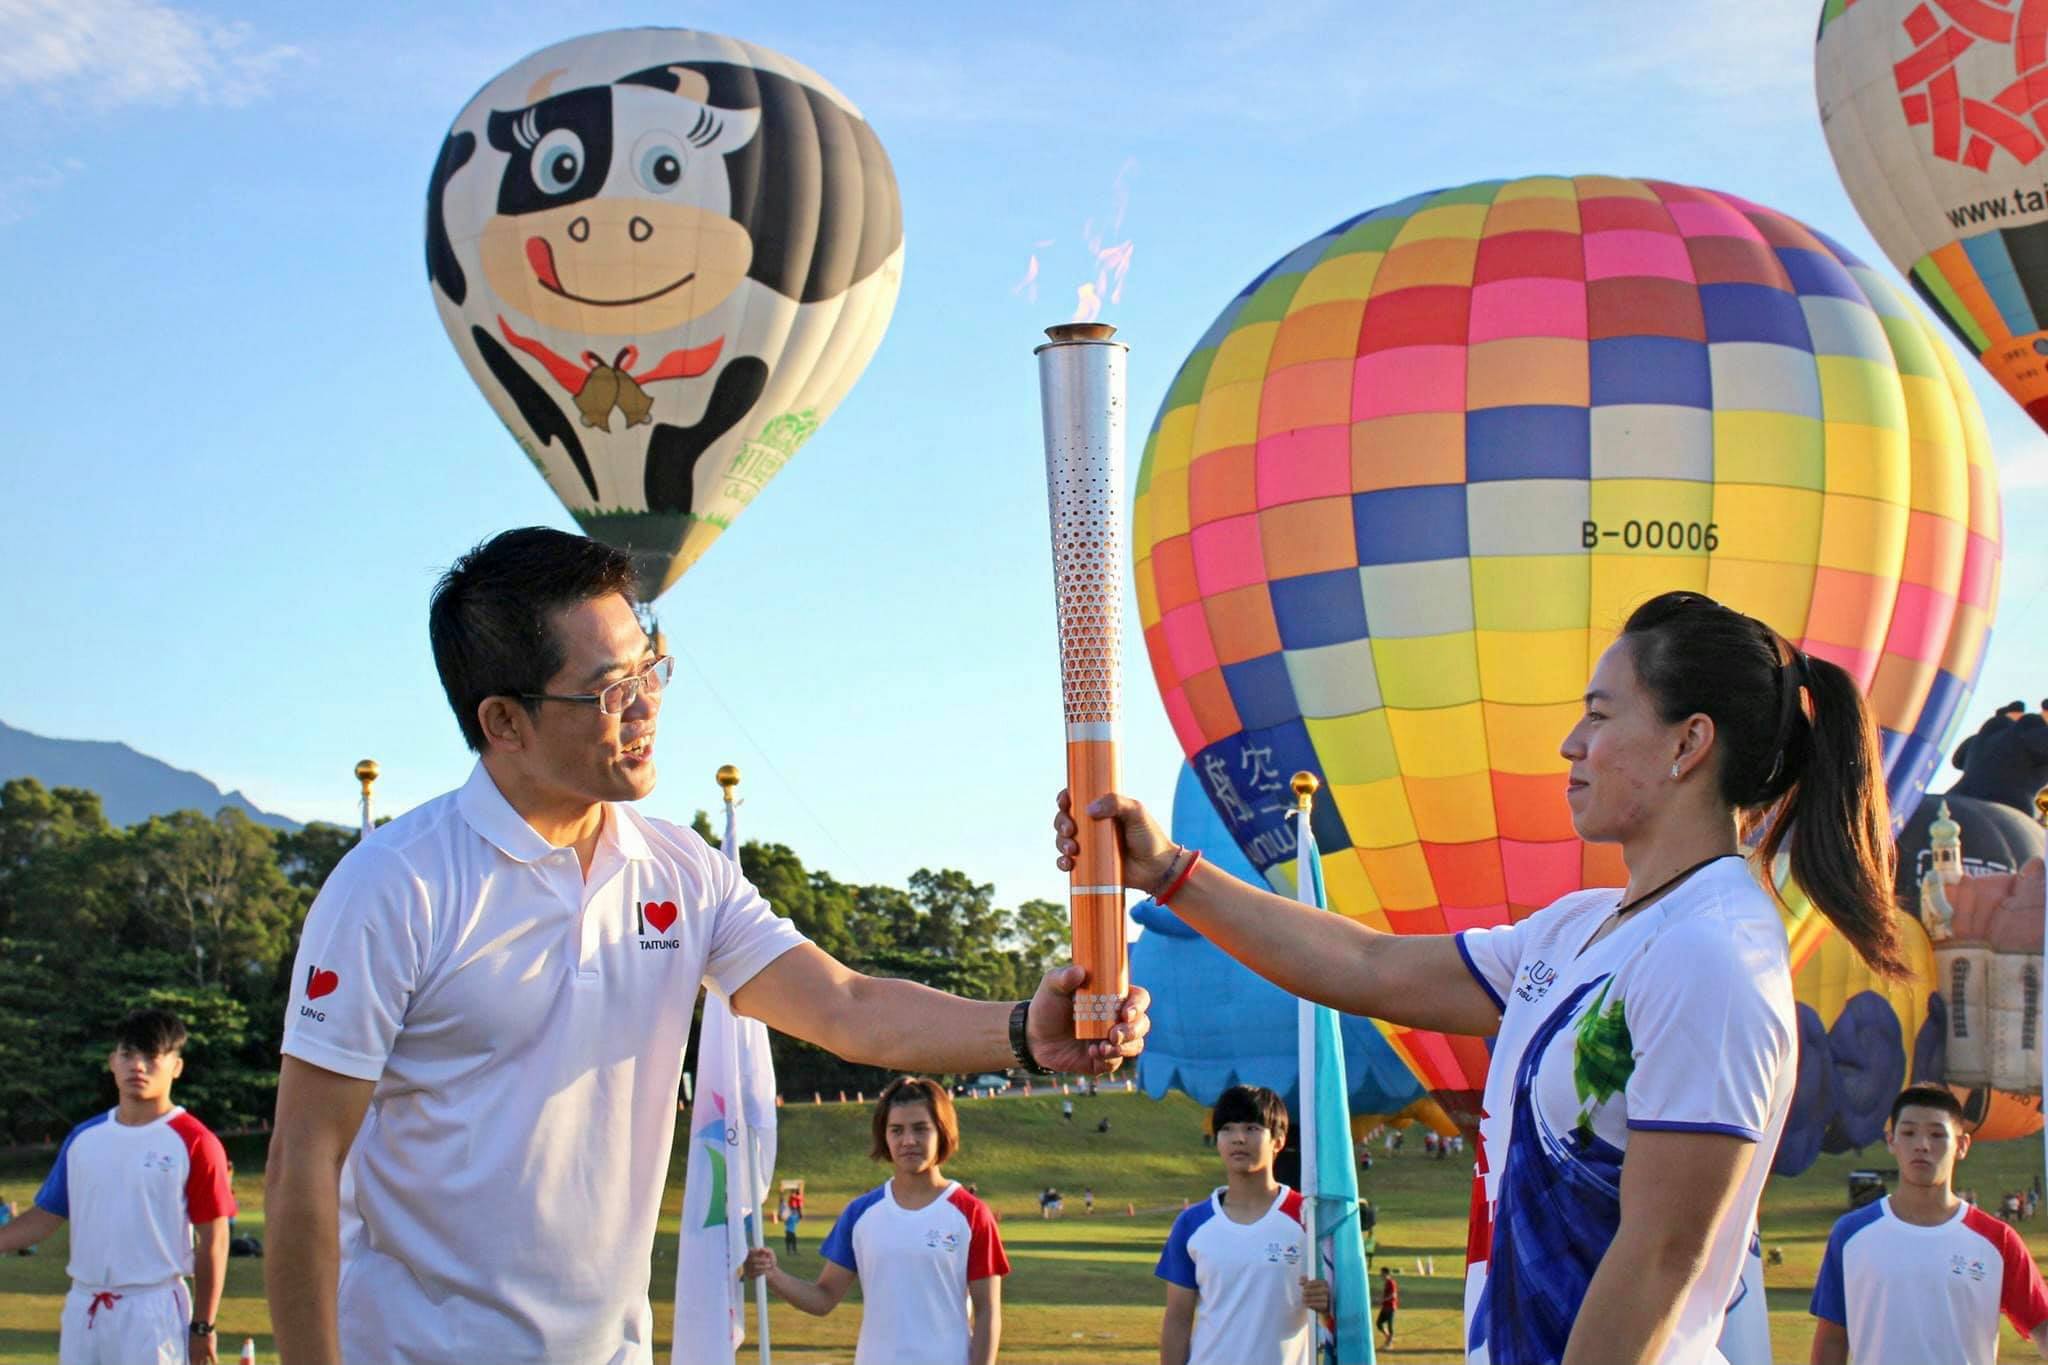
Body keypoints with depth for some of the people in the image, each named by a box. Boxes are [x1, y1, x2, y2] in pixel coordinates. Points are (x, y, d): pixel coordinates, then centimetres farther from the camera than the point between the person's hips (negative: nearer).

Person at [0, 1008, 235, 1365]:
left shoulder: (193, 1142, -6)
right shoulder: (83, 1138, 11)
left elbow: (214, 1240, -6)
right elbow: (46, 1216, 14)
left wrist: (202, 1327, -8)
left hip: (153, 1312, -6)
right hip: (82, 1306, 6)